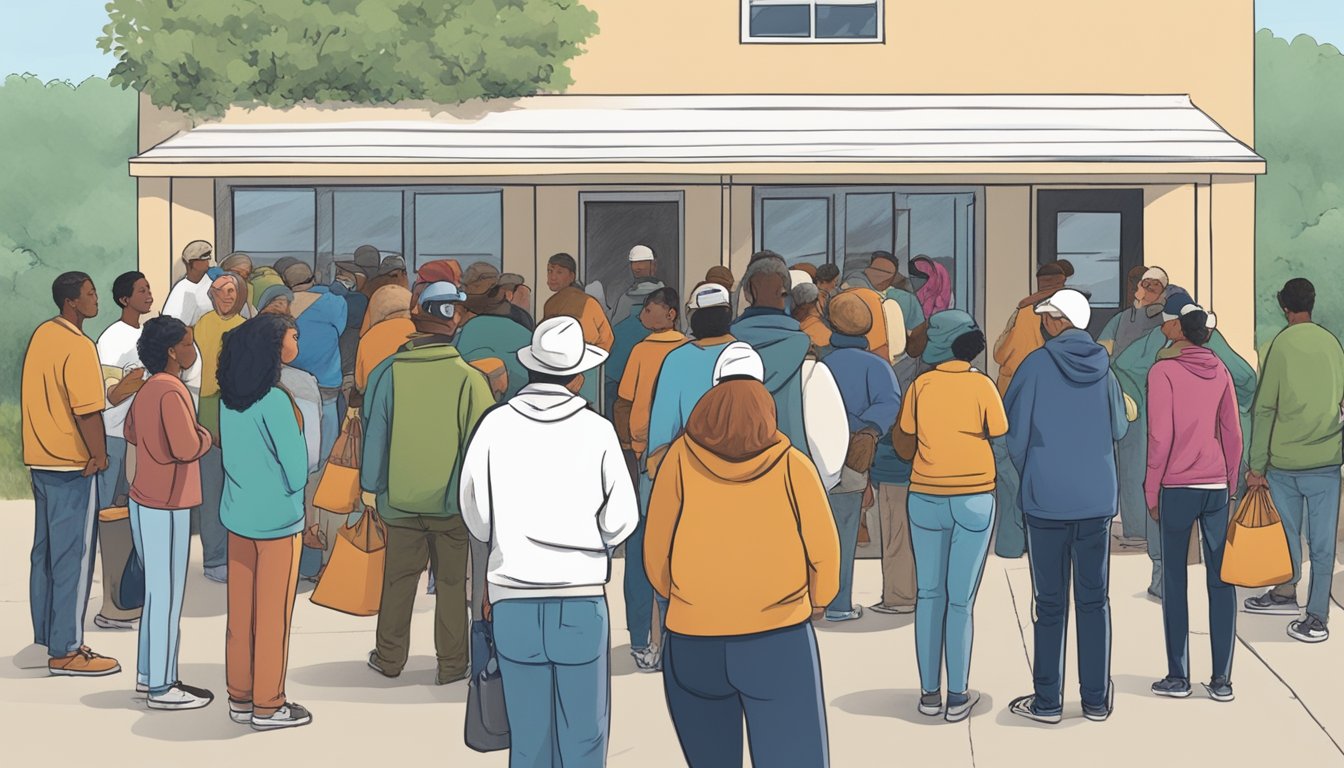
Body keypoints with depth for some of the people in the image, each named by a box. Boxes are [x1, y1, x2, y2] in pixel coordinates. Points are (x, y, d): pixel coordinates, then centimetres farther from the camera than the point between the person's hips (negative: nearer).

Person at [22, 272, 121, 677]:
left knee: (46, 551, 15)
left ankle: (46, 637, 24)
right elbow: (87, 411, -23)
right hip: (72, 464, -9)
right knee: (73, 556, -3)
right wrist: (99, 456, -12)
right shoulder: (78, 346, -19)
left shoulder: (42, 335, 9)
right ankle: (66, 651, 1)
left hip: (40, 459, 9)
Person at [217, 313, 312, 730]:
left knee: (240, 612, 13)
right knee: (274, 615, 4)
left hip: (238, 514, 7)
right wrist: (293, 489, 4)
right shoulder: (274, 401, -20)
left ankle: (240, 698, 23)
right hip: (277, 520, -7)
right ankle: (268, 706, 12)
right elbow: (296, 470, -16)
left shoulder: (229, 398, 2)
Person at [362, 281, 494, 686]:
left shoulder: (387, 372, -7)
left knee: (398, 578, 15)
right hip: (452, 501, -2)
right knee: (453, 582, 10)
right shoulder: (468, 378, -14)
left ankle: (389, 657, 26)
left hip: (400, 499, 2)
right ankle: (452, 663, 16)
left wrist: (372, 485, 13)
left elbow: (373, 433, 2)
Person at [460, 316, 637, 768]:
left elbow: (474, 515, 0)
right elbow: (620, 519, -3)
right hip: (582, 598, -1)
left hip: (513, 599, 1)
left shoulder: (496, 425, -3)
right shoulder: (597, 430, -5)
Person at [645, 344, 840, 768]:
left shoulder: (682, 459, 1)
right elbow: (824, 553, 2)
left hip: (692, 645, 2)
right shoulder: (792, 466, 0)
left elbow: (656, 553, 3)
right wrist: (810, 602, 21)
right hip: (779, 643, -1)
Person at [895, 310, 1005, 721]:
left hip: (926, 498, 2)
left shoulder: (920, 386, -1)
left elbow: (906, 448, 4)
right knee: (961, 600, 2)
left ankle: (930, 693, 12)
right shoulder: (982, 386, -5)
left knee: (929, 595, 10)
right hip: (974, 498, -1)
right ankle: (958, 696, 5)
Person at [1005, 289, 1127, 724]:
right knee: (1094, 599, 10)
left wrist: (1025, 475, 12)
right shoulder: (1103, 367, 1)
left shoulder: (1038, 364, -9)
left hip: (1046, 500, -3)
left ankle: (1047, 702, 9)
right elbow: (1119, 428, 12)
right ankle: (1096, 699, 14)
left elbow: (1014, 430, -5)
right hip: (1097, 500, 3)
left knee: (1050, 602, 4)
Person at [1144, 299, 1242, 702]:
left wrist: (1151, 490, -3)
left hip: (1176, 487, -4)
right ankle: (1222, 679, 6)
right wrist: (1230, 484, 17)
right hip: (1217, 486, 4)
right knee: (1221, 579, 5)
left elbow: (1160, 437, -11)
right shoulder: (1220, 371, 7)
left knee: (1175, 581, 4)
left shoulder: (1164, 371, -8)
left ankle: (1178, 677, 7)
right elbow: (1233, 434, 8)